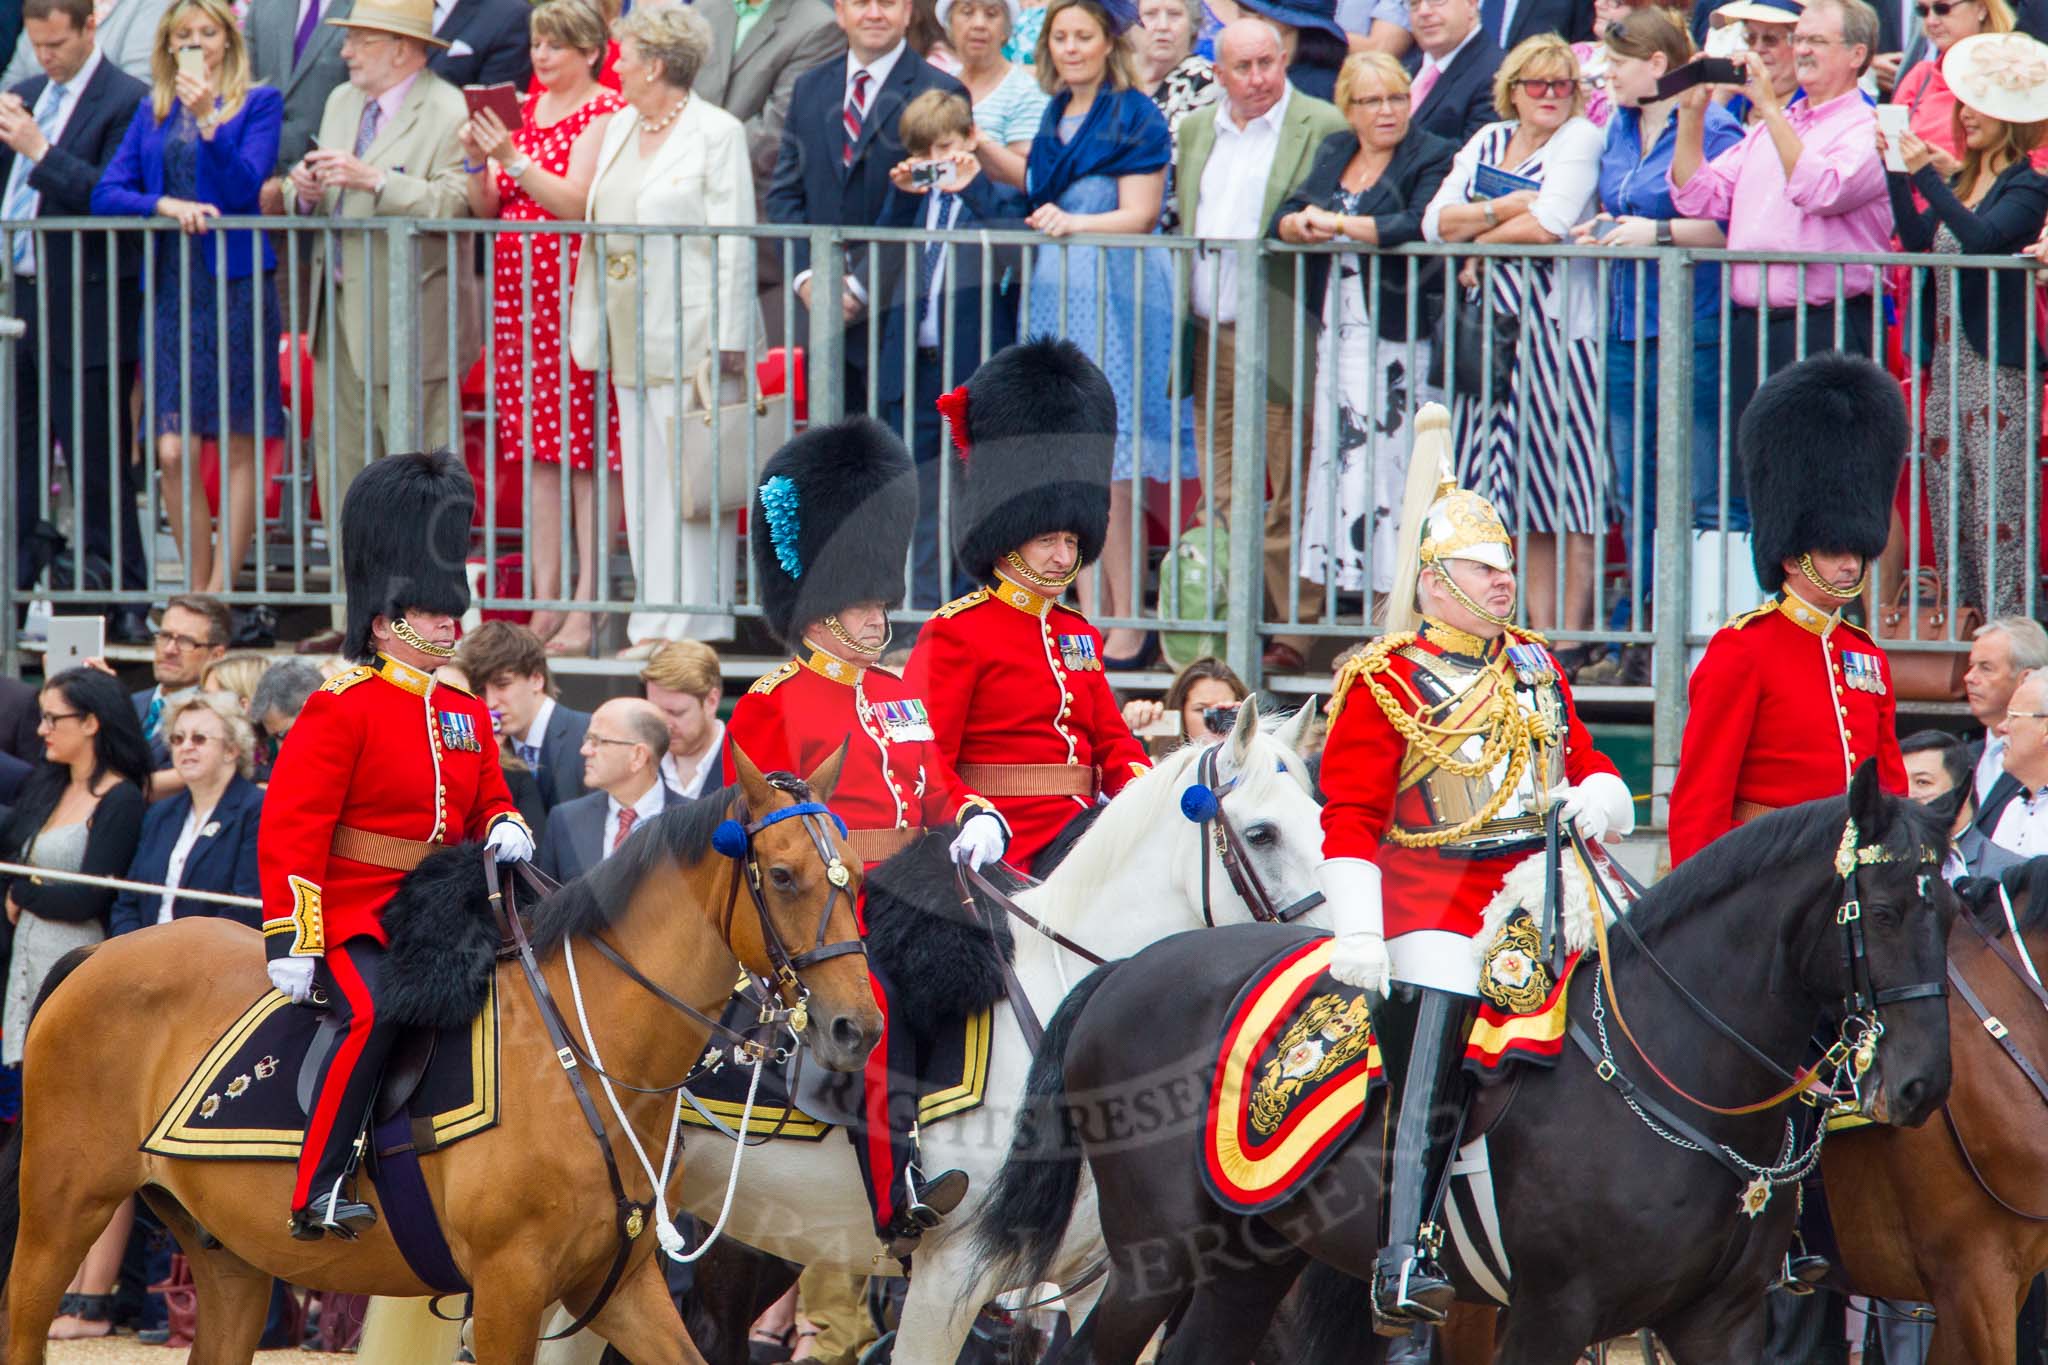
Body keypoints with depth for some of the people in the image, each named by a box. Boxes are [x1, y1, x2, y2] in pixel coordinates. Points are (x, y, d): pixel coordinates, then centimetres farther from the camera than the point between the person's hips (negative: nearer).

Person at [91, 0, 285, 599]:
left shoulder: (258, 102, 3)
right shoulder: (152, 110, 14)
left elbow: (243, 187, -8)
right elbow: (107, 194, 7)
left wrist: (208, 120, -20)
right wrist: (164, 204, -11)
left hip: (237, 280, -3)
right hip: (171, 285, 3)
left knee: (239, 446, -2)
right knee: (174, 452, -3)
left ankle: (219, 595, 2)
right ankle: (196, 597, 7)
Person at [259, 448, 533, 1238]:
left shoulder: (464, 712, 14)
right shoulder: (342, 709, -8)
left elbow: (488, 800, 25)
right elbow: (290, 827, -13)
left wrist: (505, 830, -1)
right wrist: (290, 942, -20)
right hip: (353, 918, -8)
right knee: (373, 1013, -30)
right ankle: (319, 1190, -29)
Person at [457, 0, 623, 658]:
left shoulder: (604, 113, -5)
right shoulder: (529, 109, 16)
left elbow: (576, 203, -15)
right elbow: (488, 208, 15)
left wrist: (513, 159, -22)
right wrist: (477, 163, -3)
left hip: (575, 292, -7)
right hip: (518, 292, 7)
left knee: (586, 449, -7)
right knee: (535, 450, 6)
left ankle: (586, 609, -7)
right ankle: (545, 605, 7)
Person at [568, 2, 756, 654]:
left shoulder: (716, 134, -6)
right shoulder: (619, 128, 16)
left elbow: (734, 242, -10)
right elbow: (597, 228, 21)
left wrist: (726, 341, -14)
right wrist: (590, 328, 17)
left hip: (690, 337, -8)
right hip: (632, 341, 8)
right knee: (643, 480, 7)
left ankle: (695, 624, -4)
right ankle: (654, 624, 10)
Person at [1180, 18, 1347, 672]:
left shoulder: (1323, 128, -2)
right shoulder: (1195, 132, 16)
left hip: (1282, 342, -6)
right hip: (1210, 341, 6)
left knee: (1290, 502, -2)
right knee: (1225, 500, 7)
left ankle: (1296, 632, 2)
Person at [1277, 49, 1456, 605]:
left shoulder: (1435, 158, -4)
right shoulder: (1334, 152, 17)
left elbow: (1417, 226, -20)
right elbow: (1287, 218, 9)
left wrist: (1337, 224, -14)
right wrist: (1301, 224, -15)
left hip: (1396, 336, -6)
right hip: (1335, 331, 6)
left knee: (1389, 461, -10)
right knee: (1333, 454, 3)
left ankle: (1390, 585, -11)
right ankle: (1333, 577, 6)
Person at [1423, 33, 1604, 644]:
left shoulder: (1580, 140, -3)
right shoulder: (1487, 143, 15)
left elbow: (1552, 223, -17)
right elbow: (1437, 221, 5)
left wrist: (1481, 241, -2)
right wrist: (1505, 209, -10)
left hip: (1557, 328, -6)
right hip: (1494, 333, 6)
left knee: (1565, 495, -6)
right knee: (1525, 501, 5)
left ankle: (1569, 638, -4)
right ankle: (1537, 635, 7)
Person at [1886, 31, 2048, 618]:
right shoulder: (1959, 184, 17)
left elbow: (1981, 237, -23)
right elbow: (1918, 239, 6)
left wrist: (1924, 173, -26)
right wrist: (1897, 171, -1)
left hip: (1998, 365, -8)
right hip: (1948, 364, 8)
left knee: (1999, 513, -10)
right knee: (1950, 507, 8)